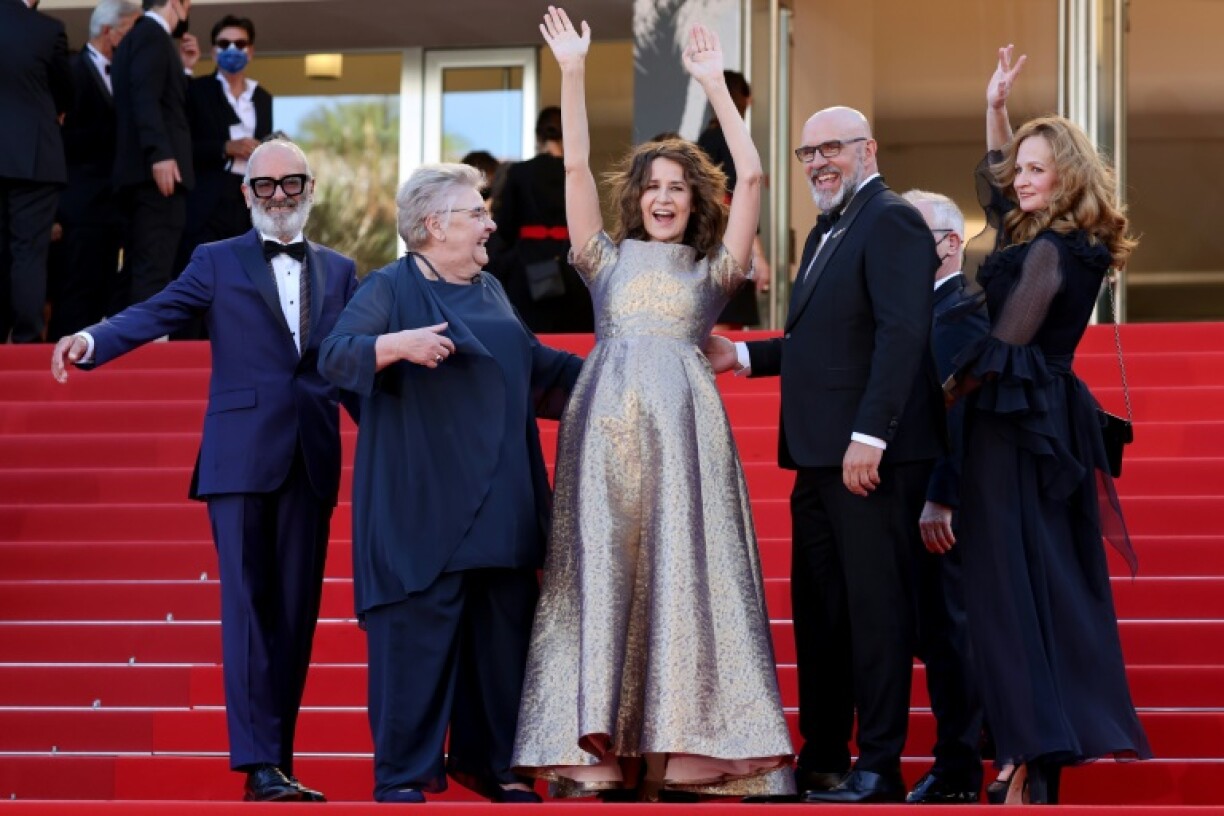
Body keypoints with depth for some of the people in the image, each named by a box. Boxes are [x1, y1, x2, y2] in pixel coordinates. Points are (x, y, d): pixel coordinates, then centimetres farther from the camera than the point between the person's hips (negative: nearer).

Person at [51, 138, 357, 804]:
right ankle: (258, 765, -11)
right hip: (241, 460, -3)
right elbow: (154, 316, -7)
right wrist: (91, 340, -25)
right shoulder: (218, 262, 7)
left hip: (311, 465, 3)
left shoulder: (339, 272, 16)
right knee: (249, 606, -8)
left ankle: (278, 761, 7)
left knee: (296, 611, 3)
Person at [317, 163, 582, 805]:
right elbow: (334, 355, -15)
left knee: (502, 626, 6)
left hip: (498, 502, 7)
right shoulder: (392, 288, -3)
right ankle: (403, 773, -1)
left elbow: (532, 364, 28)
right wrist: (399, 344, -31)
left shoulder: (490, 293, 17)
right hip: (423, 499, -7)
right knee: (416, 628, -7)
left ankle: (489, 760, 16)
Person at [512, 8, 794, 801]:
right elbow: (577, 166, 10)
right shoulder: (608, 260, 19)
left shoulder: (712, 271, 17)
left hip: (686, 430, 0)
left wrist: (715, 85, 5)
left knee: (685, 572, -8)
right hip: (609, 425, 0)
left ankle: (681, 757, -11)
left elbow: (751, 177, 8)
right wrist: (574, 72, 3)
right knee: (604, 572, -6)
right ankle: (602, 753, -11)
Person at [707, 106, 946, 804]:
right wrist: (744, 355, 13)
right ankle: (823, 762, 18)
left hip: (872, 456, -10)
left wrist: (868, 435, -25)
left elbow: (902, 334, -19)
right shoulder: (828, 233, 21)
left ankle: (880, 770, -1)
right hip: (821, 459, 10)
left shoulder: (893, 222, -9)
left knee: (876, 608, -5)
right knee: (818, 612, 12)